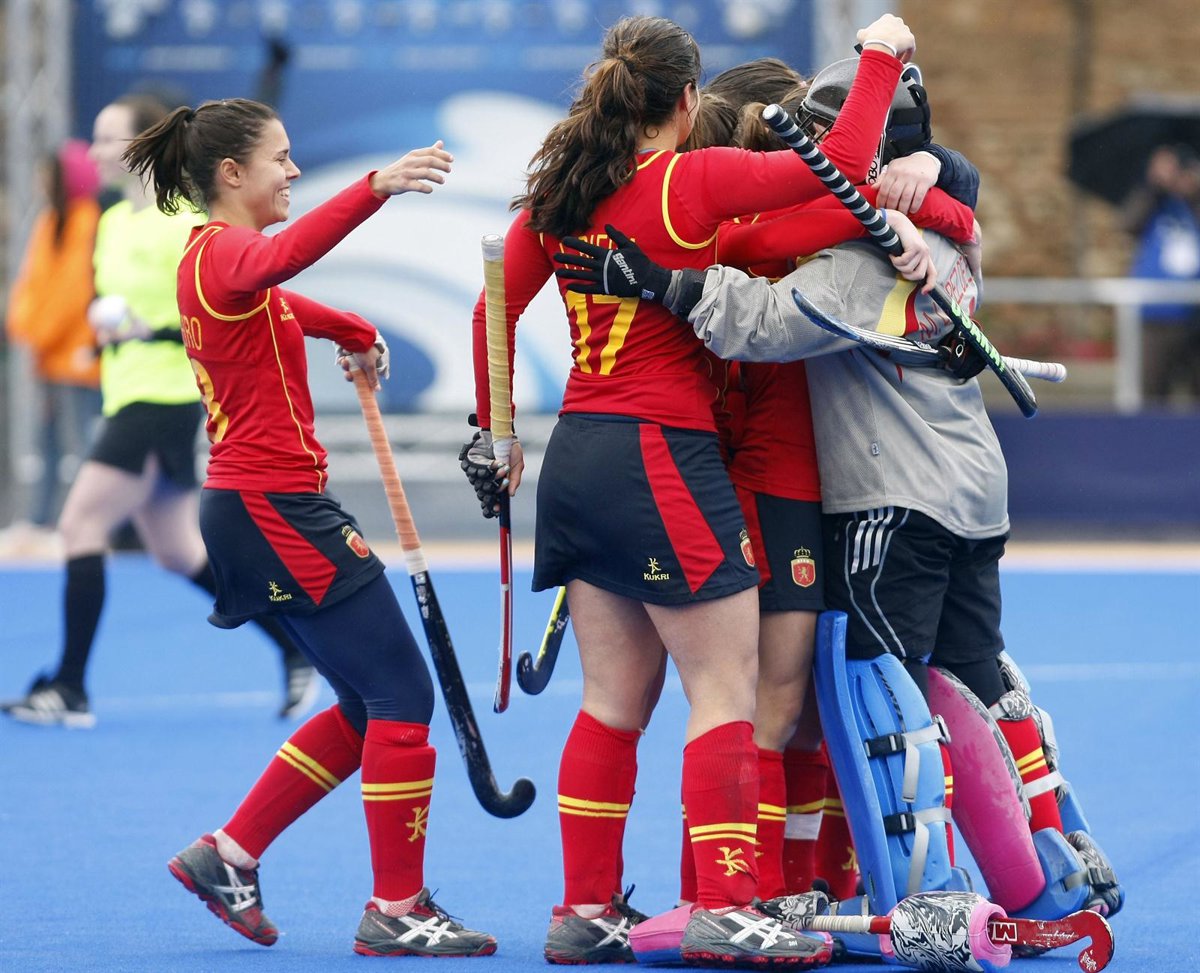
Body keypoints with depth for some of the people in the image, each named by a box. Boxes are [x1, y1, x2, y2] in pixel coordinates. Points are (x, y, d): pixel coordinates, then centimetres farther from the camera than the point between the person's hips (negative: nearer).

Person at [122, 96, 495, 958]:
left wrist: (355, 334, 46)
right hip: (279, 506, -11)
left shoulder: (216, 256, 17)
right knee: (404, 696, -8)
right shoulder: (224, 251, -13)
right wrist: (375, 189, -52)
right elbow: (284, 256, -40)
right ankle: (396, 910, -5)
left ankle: (230, 855, 16)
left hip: (260, 507, 11)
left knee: (370, 704, 14)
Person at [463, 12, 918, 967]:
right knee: (727, 684, -3)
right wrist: (882, 56, -2)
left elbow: (496, 305, 14)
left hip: (580, 455, 8)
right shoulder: (694, 180, -11)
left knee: (616, 696, 14)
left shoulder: (562, 191, 9)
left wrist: (497, 430, 25)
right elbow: (843, 163, -14)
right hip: (661, 456, -8)